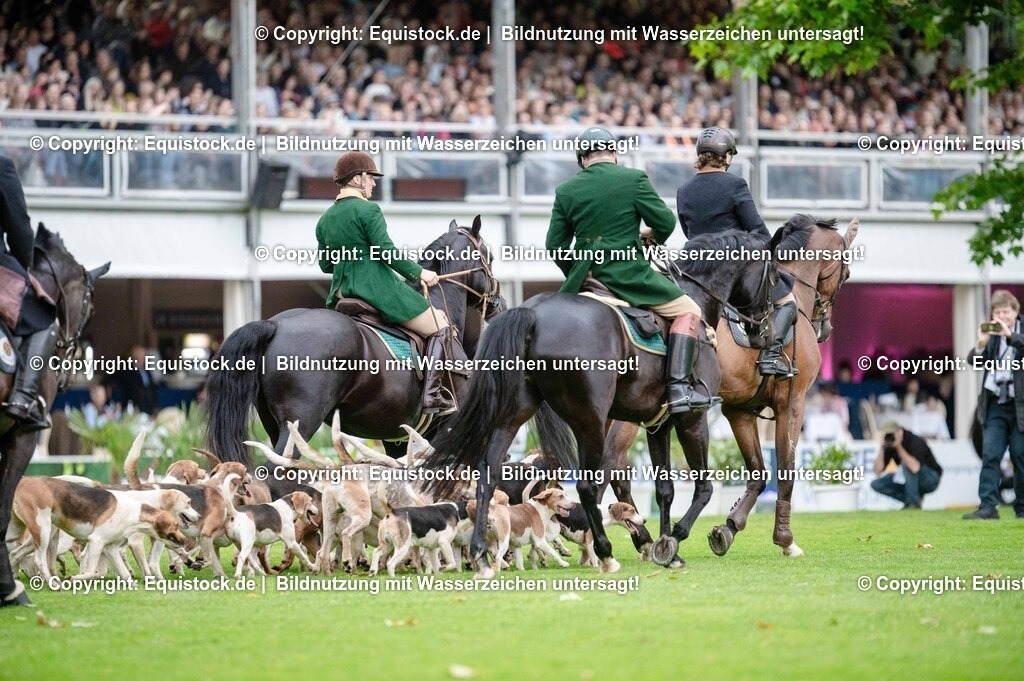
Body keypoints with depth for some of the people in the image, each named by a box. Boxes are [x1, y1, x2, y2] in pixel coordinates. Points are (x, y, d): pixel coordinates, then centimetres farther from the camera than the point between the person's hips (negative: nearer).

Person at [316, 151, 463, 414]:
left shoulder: (325, 219, 11)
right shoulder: (368, 210, -12)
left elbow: (325, 264, 17)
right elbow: (387, 252, -18)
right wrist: (418, 272, -7)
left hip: (342, 294, 8)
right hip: (379, 291, -8)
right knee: (440, 326, 2)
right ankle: (432, 394, -11)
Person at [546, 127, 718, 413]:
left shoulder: (566, 191, 5)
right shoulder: (633, 179, -5)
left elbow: (555, 246, 7)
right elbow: (665, 222, -4)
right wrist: (655, 234, 19)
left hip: (585, 279, 4)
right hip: (628, 276, -4)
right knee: (688, 311, 4)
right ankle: (679, 388, -11)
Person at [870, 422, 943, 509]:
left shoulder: (916, 442, -26)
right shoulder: (889, 446, -8)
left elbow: (915, 468, -43)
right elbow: (878, 471, -13)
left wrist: (899, 447, -37)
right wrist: (881, 448, -23)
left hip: (931, 479, -7)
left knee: (907, 464, -34)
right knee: (876, 484, -7)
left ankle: (913, 502, -23)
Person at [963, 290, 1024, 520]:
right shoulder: (992, 334, 10)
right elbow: (973, 360, 2)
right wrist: (981, 343, -17)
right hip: (995, 404, 3)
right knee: (990, 455, -6)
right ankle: (988, 506, -9)